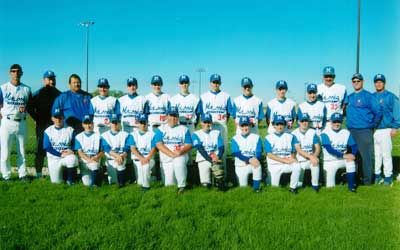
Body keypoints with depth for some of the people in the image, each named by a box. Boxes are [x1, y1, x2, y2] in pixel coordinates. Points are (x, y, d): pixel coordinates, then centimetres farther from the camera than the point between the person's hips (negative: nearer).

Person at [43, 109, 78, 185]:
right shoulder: (48, 131, 3)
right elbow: (47, 147, -6)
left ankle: (70, 179, -11)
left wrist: (71, 150, -20)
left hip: (67, 156, -1)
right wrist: (61, 154, -17)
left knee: (72, 159, -36)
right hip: (54, 159, 1)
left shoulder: (70, 130, 4)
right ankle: (62, 172, 27)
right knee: (56, 181, -8)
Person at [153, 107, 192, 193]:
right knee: (169, 184, -11)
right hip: (166, 159, 1)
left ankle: (181, 186, -22)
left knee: (179, 163, -37)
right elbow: (158, 144, -5)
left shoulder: (184, 129, 10)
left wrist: (181, 151, -20)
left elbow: (189, 145, 3)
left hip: (181, 156, 0)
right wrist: (172, 154, -19)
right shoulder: (161, 129, 8)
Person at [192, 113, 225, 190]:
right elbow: (200, 149, -7)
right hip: (203, 160, 0)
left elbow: (221, 147, 4)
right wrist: (210, 160, -20)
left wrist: (218, 157, -18)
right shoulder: (196, 134, 6)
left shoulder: (217, 133, 14)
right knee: (206, 184, -13)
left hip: (216, 160, 0)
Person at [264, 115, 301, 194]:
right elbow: (269, 155, -9)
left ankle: (293, 187, -13)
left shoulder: (290, 137, 9)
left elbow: (293, 153, 8)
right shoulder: (269, 138, 1)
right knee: (275, 187, -7)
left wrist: (291, 158, -17)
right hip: (274, 165, -1)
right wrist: (284, 160, -19)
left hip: (287, 164, 1)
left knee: (297, 166, -30)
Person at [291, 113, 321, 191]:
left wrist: (314, 156, -21)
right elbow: (298, 150, -15)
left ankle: (315, 185, -16)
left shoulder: (312, 132, 6)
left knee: (316, 163, -33)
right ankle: (298, 184, 16)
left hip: (311, 159, 2)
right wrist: (310, 156, -28)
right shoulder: (295, 133, -4)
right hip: (299, 161, -2)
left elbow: (317, 147, 1)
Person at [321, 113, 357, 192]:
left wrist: (353, 154, -26)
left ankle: (351, 185, -17)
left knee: (351, 160, -30)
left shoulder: (346, 133, 3)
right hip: (330, 162, -2)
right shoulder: (325, 133, -9)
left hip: (342, 160, 3)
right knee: (330, 186, -9)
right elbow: (329, 149, -21)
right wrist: (343, 155, -30)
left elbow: (354, 146, -4)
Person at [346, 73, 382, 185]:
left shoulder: (368, 96, -6)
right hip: (351, 131, 7)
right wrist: (349, 124, 12)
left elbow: (378, 112, -10)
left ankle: (367, 180, 3)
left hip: (364, 131, -7)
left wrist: (372, 125, -5)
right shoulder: (350, 97, 15)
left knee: (366, 155, -5)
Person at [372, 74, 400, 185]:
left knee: (386, 154, -3)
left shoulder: (391, 97, -2)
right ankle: (377, 175, 21)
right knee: (376, 154, 11)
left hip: (385, 130, -4)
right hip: (372, 130, 5)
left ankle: (388, 176, 5)